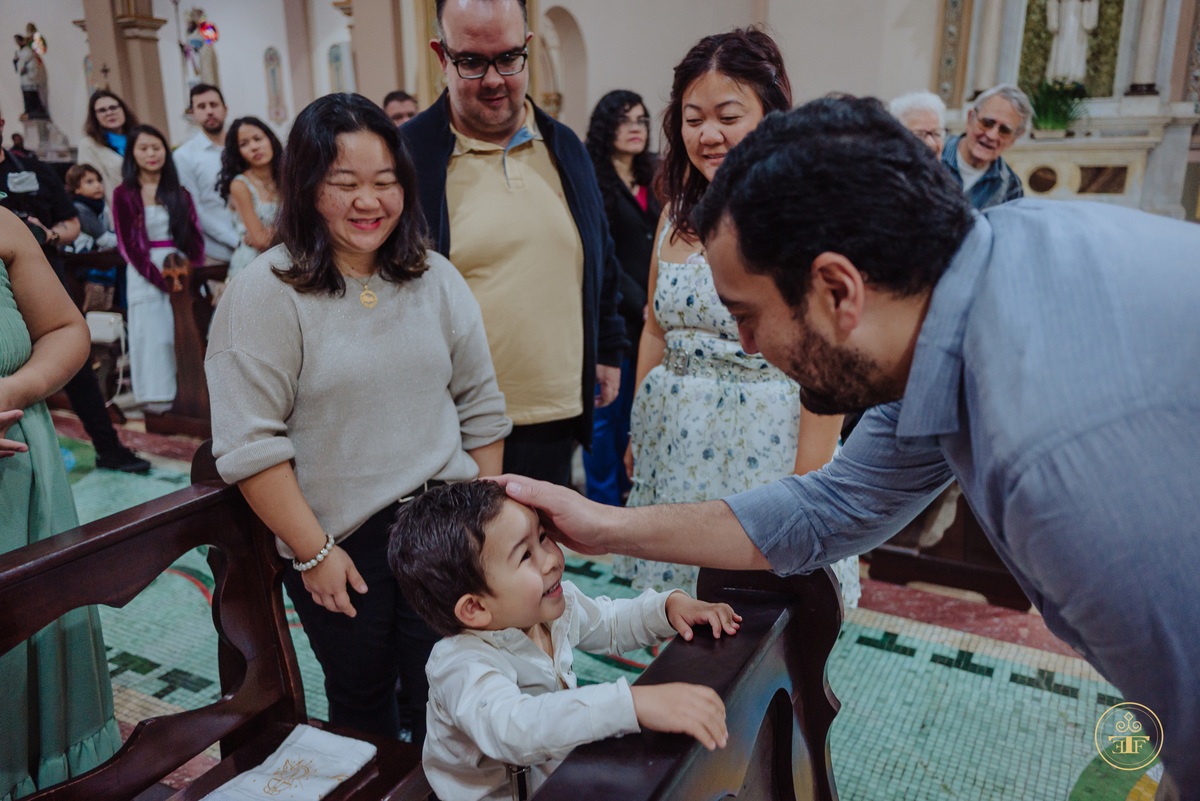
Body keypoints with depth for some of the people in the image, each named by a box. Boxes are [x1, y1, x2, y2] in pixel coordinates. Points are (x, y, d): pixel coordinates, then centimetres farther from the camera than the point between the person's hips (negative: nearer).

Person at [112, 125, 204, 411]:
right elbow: (128, 245, -3)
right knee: (153, 332, -4)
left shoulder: (179, 193, 13)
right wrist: (160, 278, -13)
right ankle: (157, 397, 2)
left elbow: (195, 237, 8)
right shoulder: (124, 194, 3)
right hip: (146, 275, -3)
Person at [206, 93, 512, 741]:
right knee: (362, 701, 17)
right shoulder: (265, 292, -10)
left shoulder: (436, 279, 3)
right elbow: (250, 444, -12)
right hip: (340, 542, -2)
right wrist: (313, 552, -11)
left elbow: (480, 407, 7)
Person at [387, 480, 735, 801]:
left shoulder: (559, 606, -5)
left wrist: (671, 604, -5)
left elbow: (611, 623, 13)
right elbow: (513, 729, -46)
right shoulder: (461, 668, -28)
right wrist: (635, 704, -53)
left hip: (564, 773, 7)